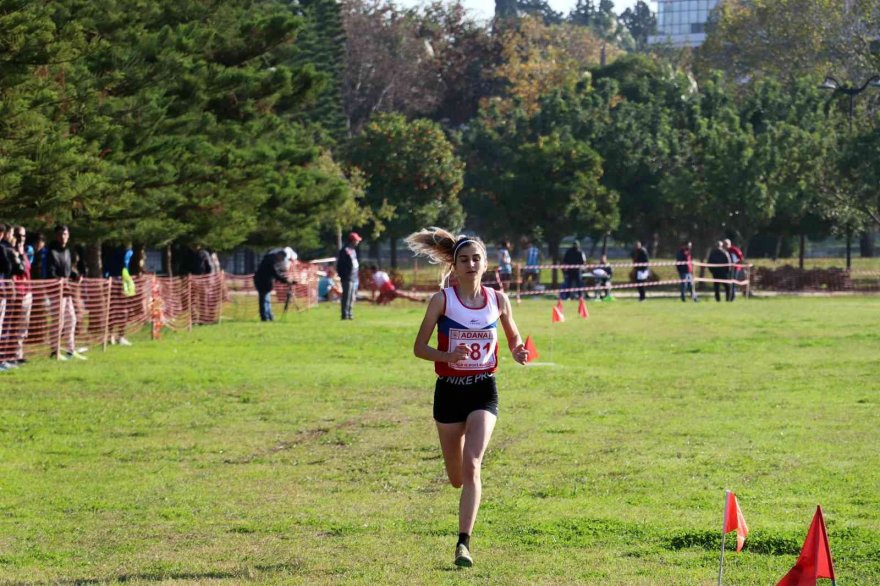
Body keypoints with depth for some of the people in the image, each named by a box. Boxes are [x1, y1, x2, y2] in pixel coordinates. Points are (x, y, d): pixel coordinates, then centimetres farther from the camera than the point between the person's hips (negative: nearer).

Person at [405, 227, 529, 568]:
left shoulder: (498, 300, 1)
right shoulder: (442, 300, -6)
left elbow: (513, 336, 18)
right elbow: (419, 348, -3)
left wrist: (518, 351, -5)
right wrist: (447, 356, -22)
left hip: (483, 390, 0)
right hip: (449, 390, 0)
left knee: (471, 467, -19)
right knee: (457, 478, 10)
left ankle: (463, 543, -20)